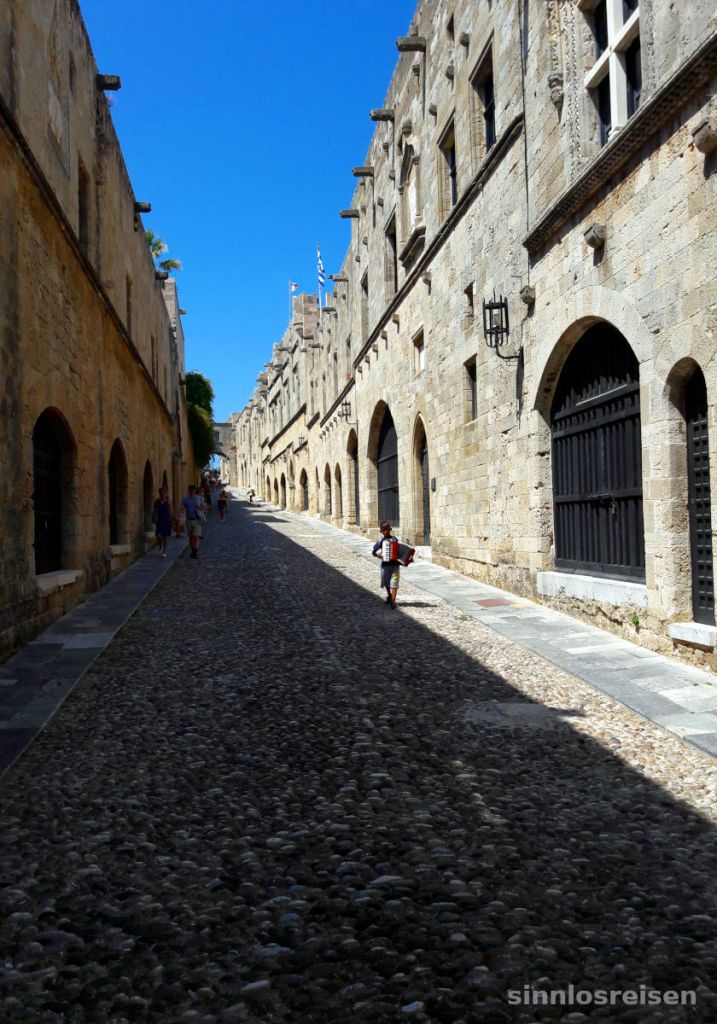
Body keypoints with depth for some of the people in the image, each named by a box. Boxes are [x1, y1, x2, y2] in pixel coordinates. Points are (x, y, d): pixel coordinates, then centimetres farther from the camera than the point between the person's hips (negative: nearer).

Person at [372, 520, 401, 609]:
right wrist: (379, 555, -18)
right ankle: (389, 595, 40)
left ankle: (393, 601, -7)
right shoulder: (381, 540, 1)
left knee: (394, 582, -7)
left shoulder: (395, 539, 6)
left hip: (395, 564, 0)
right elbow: (374, 552, 1)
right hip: (385, 564, 0)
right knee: (386, 582, 12)